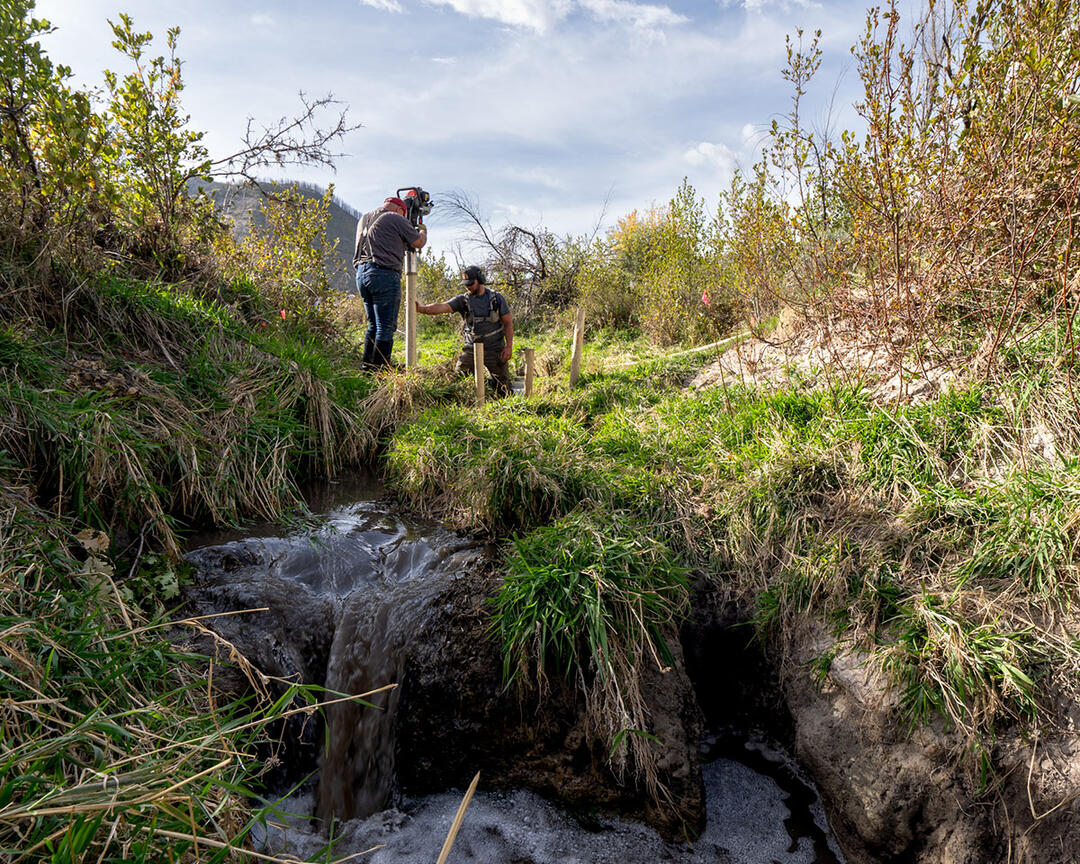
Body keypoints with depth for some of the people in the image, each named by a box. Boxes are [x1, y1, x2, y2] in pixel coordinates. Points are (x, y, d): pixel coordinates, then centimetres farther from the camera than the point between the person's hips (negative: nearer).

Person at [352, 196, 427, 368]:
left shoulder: (363, 219, 20)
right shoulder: (396, 219, -2)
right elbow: (419, 243, 6)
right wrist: (423, 230, 28)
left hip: (361, 273, 8)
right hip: (384, 275, -8)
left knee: (374, 324, 16)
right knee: (386, 326, -5)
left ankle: (367, 367, 15)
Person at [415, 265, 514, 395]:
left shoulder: (497, 298, -4)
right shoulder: (463, 300, -3)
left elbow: (508, 323, -1)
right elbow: (441, 307, -19)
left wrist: (509, 346, -11)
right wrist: (423, 308, -38)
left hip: (495, 350, -1)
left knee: (503, 390, 2)